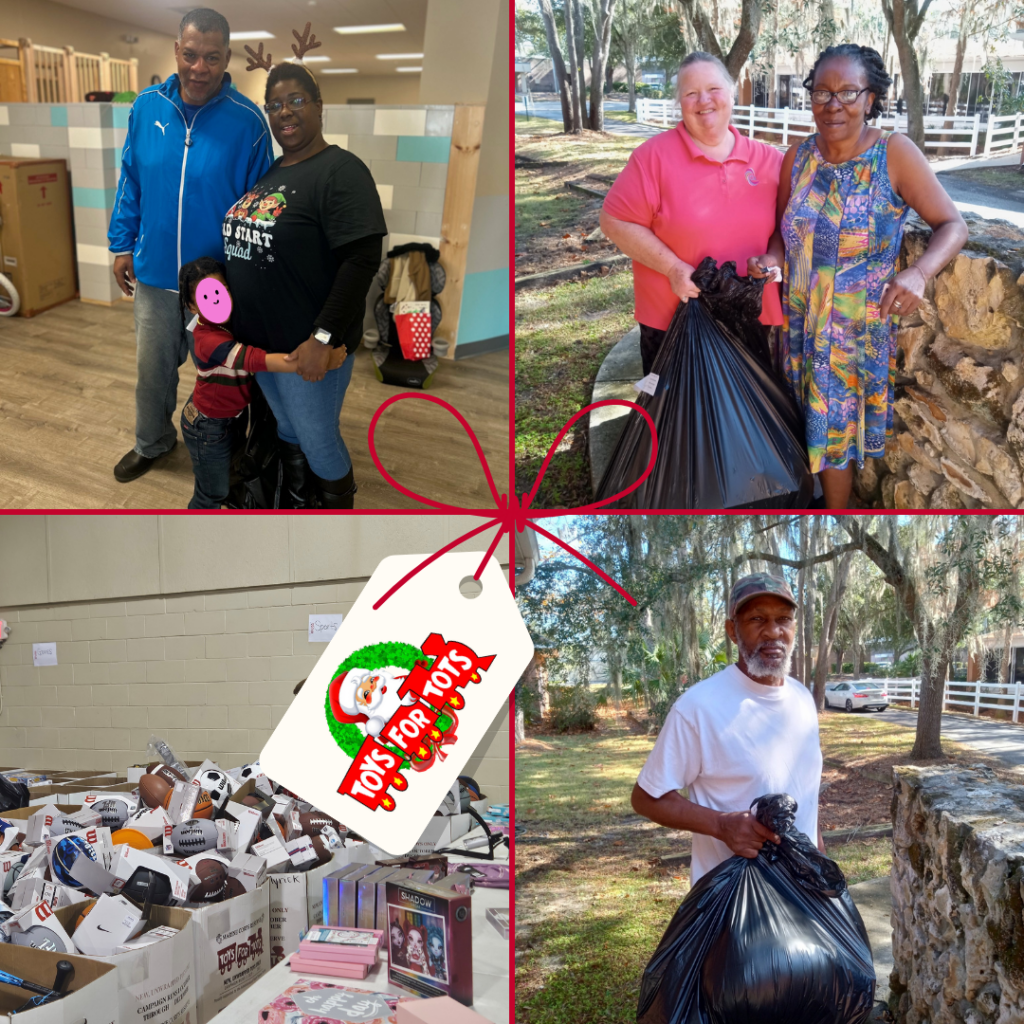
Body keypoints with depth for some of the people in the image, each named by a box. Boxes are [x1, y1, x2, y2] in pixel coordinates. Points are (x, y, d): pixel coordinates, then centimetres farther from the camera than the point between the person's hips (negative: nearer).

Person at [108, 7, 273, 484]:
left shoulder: (247, 120, -15)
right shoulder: (147, 105, -6)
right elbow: (130, 181, 5)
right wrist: (122, 244, 5)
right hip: (155, 271, 3)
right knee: (153, 368, 19)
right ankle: (152, 443, 43)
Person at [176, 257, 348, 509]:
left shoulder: (235, 319, -10)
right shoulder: (210, 341, -37)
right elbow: (259, 360, -47)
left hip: (235, 414, 8)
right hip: (209, 426, -8)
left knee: (234, 468, 32)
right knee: (213, 491, 10)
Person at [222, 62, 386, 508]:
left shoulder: (340, 170, -16)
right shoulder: (268, 173, 10)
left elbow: (362, 258, -23)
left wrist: (323, 337, -27)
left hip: (308, 348, -8)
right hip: (259, 340, 8)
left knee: (318, 441, 6)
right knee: (287, 432, 23)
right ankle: (297, 504, 42)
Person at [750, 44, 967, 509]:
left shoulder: (895, 153, -13)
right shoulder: (798, 157, -1)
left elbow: (953, 226, -13)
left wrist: (919, 273, -32)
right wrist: (773, 257, -12)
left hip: (865, 327, -3)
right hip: (804, 325, 4)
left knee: (834, 434, 7)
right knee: (823, 430, 16)